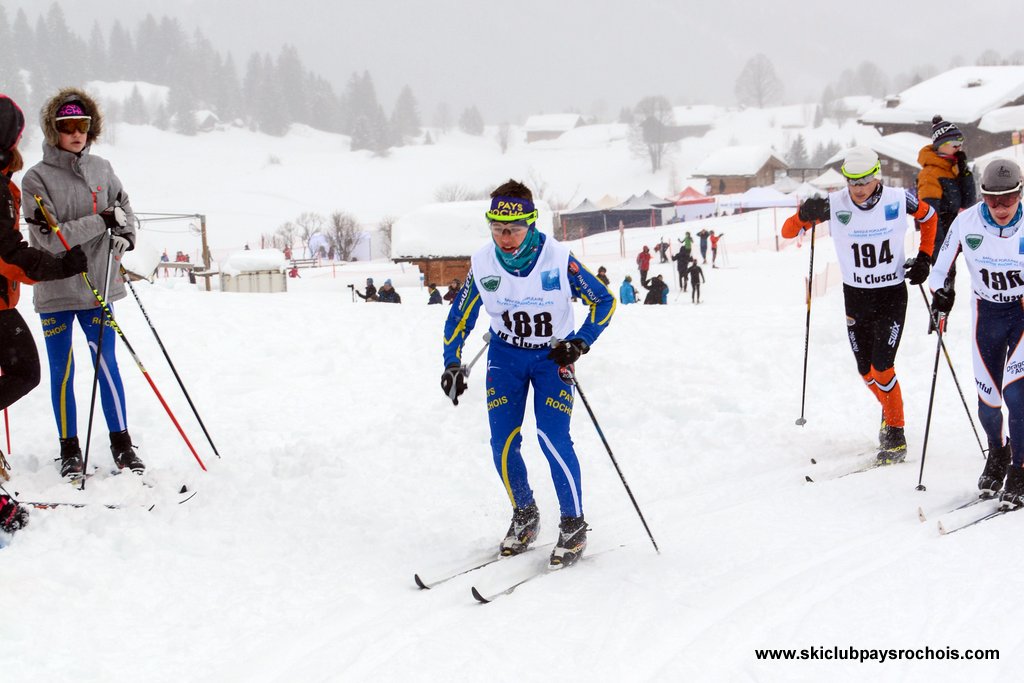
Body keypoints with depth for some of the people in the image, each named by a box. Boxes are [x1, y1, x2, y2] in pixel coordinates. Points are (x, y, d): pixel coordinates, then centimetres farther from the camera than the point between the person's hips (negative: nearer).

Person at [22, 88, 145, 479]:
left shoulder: (101, 169, 3)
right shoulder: (37, 178, -8)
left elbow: (124, 207, 17)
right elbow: (50, 238, -16)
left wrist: (126, 233, -5)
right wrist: (102, 221, -20)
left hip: (97, 285, 2)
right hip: (55, 290, -2)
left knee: (107, 364, 2)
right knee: (62, 371, 7)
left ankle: (121, 444, 12)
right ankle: (70, 449, 18)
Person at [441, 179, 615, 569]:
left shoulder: (558, 259, -21)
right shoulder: (483, 263, -11)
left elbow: (604, 301, -9)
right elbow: (460, 317, 3)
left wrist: (580, 343, -18)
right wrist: (452, 363, -4)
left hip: (552, 356, -3)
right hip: (505, 355, 3)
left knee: (552, 438, -16)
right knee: (503, 443, -5)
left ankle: (574, 526, -1)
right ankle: (524, 516, 17)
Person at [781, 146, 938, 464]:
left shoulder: (898, 200, -12)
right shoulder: (834, 205, -13)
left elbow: (929, 216, 10)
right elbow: (787, 232, -12)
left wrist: (924, 258, 2)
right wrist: (806, 215, -32)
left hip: (893, 294, -2)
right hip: (855, 295, 2)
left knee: (882, 366, -13)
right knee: (866, 370, 10)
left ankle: (895, 435, 0)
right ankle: (890, 409, 40)